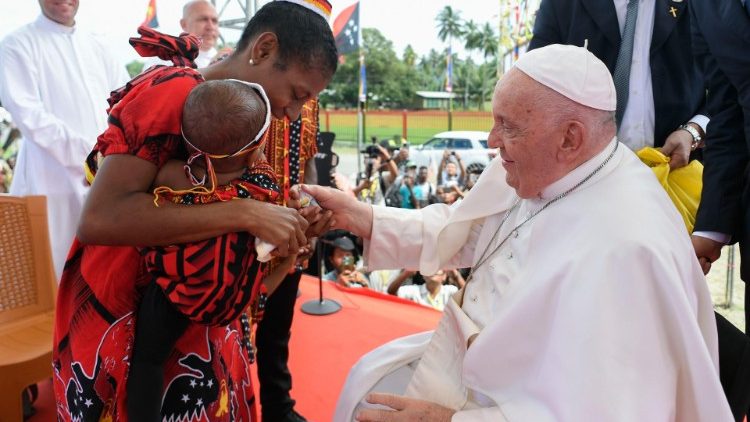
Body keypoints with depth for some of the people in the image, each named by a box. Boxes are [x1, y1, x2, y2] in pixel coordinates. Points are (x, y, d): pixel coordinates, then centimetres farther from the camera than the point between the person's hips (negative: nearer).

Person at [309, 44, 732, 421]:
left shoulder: (625, 249, -33)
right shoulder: (538, 170, -7)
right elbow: (460, 230, 8)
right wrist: (358, 216, 0)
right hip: (486, 358, 8)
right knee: (370, 378, 15)